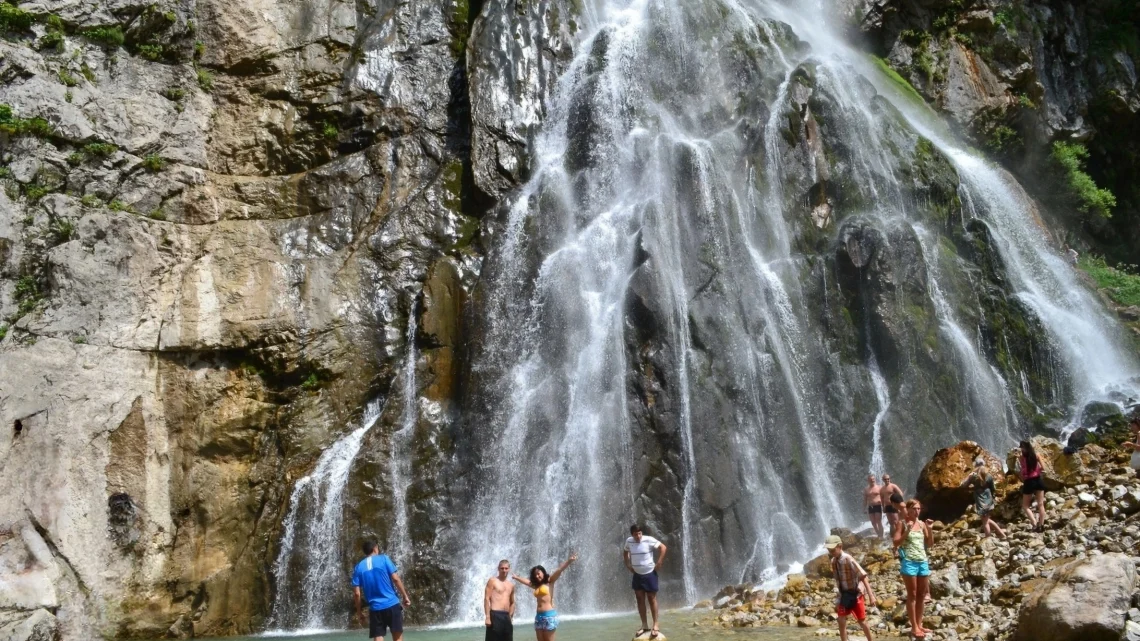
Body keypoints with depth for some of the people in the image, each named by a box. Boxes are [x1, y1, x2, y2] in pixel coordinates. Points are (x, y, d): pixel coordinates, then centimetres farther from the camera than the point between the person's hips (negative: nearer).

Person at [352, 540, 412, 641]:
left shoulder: (358, 567, 8)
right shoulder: (383, 558, 2)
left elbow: (357, 593, 3)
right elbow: (395, 579, -5)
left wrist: (359, 612, 12)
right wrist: (405, 596, 3)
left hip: (375, 608, 2)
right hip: (392, 604, -2)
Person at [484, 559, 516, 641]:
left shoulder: (511, 585, 18)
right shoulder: (492, 581, 0)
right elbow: (486, 599, -7)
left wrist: (510, 617, 15)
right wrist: (487, 617, -15)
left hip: (506, 616, 7)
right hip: (495, 616, -7)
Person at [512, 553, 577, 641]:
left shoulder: (549, 581, -1)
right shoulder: (536, 585, 16)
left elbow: (559, 571, -16)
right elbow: (526, 581, 35)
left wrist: (569, 561, -30)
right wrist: (516, 577, 53)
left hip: (549, 615, -7)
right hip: (539, 616, 7)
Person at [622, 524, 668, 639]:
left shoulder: (648, 540, -17)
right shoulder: (629, 541, -3)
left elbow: (663, 547, -14)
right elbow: (625, 552, 17)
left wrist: (658, 563, -15)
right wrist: (628, 565, 8)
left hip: (649, 574, -5)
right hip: (637, 575, 5)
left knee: (651, 599, 0)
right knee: (640, 600, 8)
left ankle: (655, 626, 6)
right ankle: (644, 626, 16)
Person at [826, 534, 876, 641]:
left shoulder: (848, 559, -24)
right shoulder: (833, 561, -3)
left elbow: (863, 576, -26)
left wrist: (870, 595, -31)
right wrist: (839, 599, 14)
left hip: (855, 594, -5)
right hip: (844, 594, 5)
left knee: (861, 621, 9)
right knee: (841, 622, 4)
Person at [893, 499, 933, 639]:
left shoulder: (922, 524, 9)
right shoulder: (902, 523, -5)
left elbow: (930, 544, 11)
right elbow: (896, 542, -10)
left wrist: (930, 529, -2)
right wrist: (907, 531, -20)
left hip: (923, 561, 6)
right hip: (909, 562, -5)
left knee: (922, 595, 10)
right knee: (912, 595, -1)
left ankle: (919, 624, 19)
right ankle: (914, 627, 2)